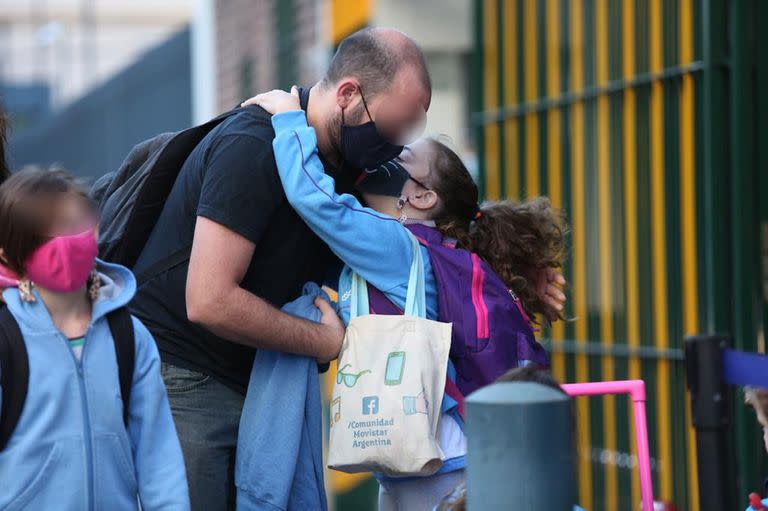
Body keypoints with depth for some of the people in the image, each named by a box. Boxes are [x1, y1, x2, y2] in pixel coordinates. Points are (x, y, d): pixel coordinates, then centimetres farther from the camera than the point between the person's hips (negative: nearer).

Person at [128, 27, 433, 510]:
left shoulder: (342, 158, 6)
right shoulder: (252, 148, -21)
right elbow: (209, 302, -27)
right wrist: (325, 341, -15)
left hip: (249, 379, 8)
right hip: (179, 376, -8)